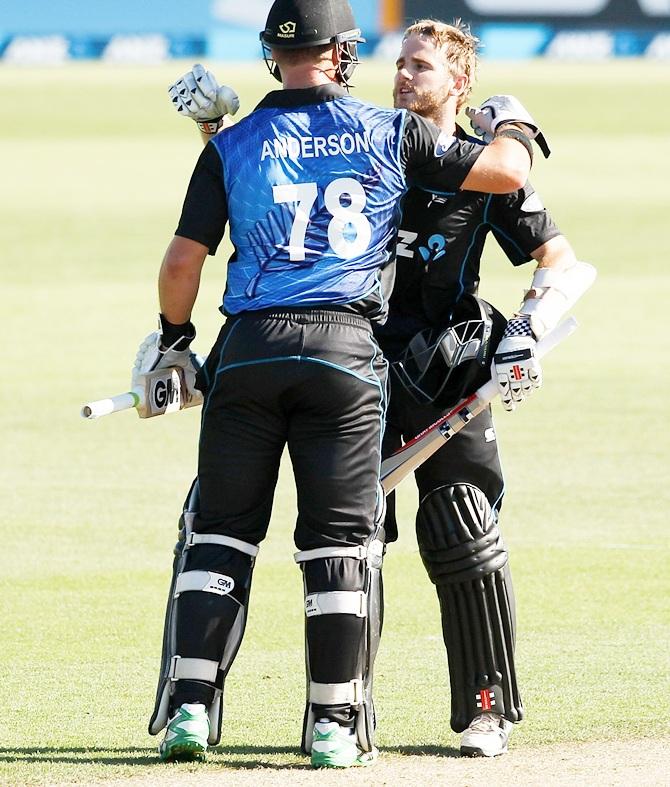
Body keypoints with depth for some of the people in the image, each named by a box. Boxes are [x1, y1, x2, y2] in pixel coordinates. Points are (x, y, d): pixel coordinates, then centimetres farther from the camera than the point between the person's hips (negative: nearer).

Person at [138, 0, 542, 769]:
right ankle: (333, 724, 5)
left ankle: (190, 705, 0)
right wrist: (515, 123, 30)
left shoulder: (232, 145, 6)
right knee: (340, 537, 5)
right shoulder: (390, 134, 5)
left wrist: (172, 336, 21)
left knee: (220, 527, 9)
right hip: (345, 351, -1)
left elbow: (183, 259, 3)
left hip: (249, 348, 1)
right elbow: (506, 172, 8)